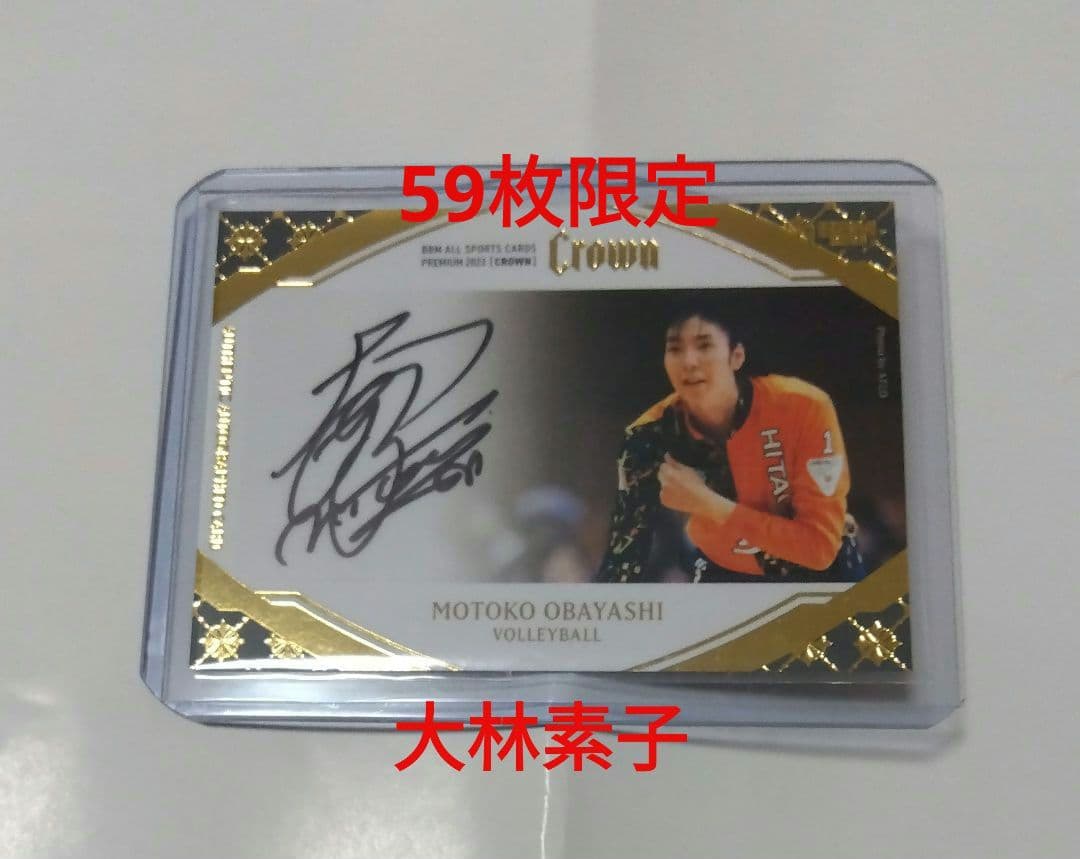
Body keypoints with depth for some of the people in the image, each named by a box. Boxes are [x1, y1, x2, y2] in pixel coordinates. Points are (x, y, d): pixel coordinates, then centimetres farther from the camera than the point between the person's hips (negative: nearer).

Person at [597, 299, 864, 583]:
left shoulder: (802, 408, -27)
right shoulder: (651, 434, -19)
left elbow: (820, 545, -27)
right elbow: (625, 553, -16)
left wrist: (708, 503, -32)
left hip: (816, 569, -2)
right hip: (724, 572, 2)